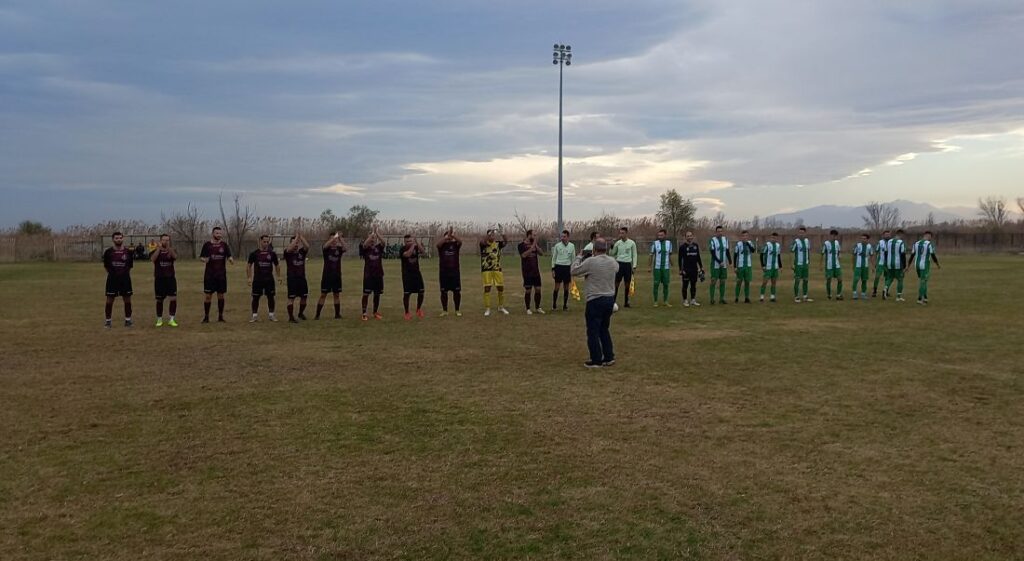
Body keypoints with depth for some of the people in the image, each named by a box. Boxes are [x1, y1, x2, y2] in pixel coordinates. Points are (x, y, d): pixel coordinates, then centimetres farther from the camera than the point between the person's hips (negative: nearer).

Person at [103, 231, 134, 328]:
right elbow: (106, 266, 10)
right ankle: (108, 320, 13)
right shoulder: (108, 251, -1)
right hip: (112, 279, -1)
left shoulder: (128, 251, 0)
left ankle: (128, 320, 15)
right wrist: (112, 273, 9)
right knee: (110, 300, 2)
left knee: (127, 300, 4)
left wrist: (125, 273, 8)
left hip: (125, 278, 1)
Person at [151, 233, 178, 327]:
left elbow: (175, 257, -20)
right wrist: (159, 248, -27)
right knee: (159, 300, 7)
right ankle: (159, 320, 20)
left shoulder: (172, 250, 5)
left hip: (170, 278, 1)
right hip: (159, 279, -1)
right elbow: (152, 259, -20)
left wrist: (169, 247, -33)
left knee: (173, 298, -9)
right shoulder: (156, 251, 2)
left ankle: (171, 319, 1)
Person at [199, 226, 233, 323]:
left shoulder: (224, 245, 3)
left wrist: (231, 259, -23)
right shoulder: (207, 245, 0)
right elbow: (201, 257, 4)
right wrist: (204, 259, -19)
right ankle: (206, 317, 6)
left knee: (221, 295, 6)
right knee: (207, 295, -1)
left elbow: (229, 256, 0)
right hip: (209, 274, -1)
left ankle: (220, 316, 14)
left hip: (221, 274, 1)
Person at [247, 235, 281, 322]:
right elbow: (249, 266, 3)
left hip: (269, 279, 1)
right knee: (255, 297, 2)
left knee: (270, 297, 3)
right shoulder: (254, 253, -1)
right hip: (257, 279, -1)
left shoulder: (272, 253, 3)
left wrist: (279, 276, 5)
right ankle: (254, 315, 10)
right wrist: (249, 278, -4)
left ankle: (271, 315, 13)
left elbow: (277, 265, 12)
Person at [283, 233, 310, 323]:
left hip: (302, 277, 4)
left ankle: (301, 313, 31)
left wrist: (301, 237, -13)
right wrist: (296, 237, -19)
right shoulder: (287, 253, -2)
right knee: (291, 298, -5)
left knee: (304, 297, 9)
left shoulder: (302, 252, 7)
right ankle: (291, 317, -1)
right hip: (292, 278, -4)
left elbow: (307, 246, -11)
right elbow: (289, 248, -24)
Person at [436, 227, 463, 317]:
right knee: (444, 291, 4)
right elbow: (438, 243, -22)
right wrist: (447, 235, -32)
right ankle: (444, 310, 14)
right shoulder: (442, 245, 1)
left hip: (455, 271, 0)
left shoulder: (455, 244, 3)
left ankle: (457, 310, 13)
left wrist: (453, 234, -32)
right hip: (443, 272, 0)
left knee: (457, 291, 2)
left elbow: (460, 241, -18)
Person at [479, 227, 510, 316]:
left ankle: (501, 307, 23)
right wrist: (491, 232, -35)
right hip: (486, 270, -3)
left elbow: (506, 241, -12)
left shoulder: (498, 243, 6)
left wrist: (502, 233, -27)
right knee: (487, 288, -4)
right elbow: (483, 241, -26)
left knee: (501, 288, 6)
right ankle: (487, 309, 4)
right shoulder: (484, 244, -2)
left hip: (497, 269, 3)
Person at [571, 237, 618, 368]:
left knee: (593, 331, 4)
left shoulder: (590, 262, -15)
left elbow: (574, 271, -5)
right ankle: (609, 357, 21)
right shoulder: (613, 262, 2)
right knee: (604, 329, 20)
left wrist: (579, 257, 11)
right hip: (610, 299, 6)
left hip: (595, 300, -6)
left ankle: (596, 360, 6)